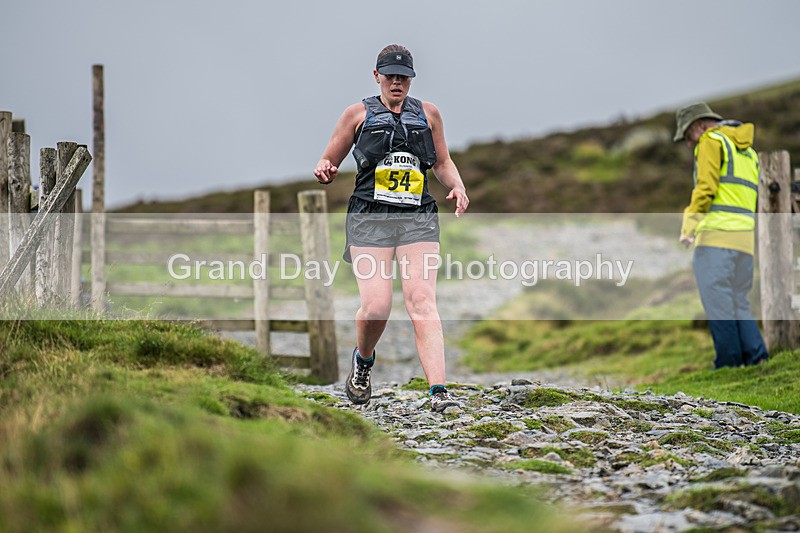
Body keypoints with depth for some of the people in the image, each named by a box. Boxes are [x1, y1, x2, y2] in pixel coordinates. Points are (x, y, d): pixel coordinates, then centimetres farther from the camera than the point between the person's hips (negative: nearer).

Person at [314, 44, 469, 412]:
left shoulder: (428, 114, 16)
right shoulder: (359, 114, 10)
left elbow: (442, 163, 26)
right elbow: (329, 162, 14)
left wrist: (457, 187, 5)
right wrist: (324, 172, -10)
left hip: (418, 219, 2)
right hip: (370, 219, -1)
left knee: (422, 300, -15)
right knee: (376, 305, -14)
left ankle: (438, 392, -24)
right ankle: (362, 361, 20)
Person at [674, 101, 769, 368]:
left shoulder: (711, 141, 1)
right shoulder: (748, 150, 27)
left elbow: (706, 188, -12)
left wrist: (689, 225, -6)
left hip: (717, 232, -8)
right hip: (745, 236, 8)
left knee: (717, 299, -7)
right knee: (738, 300, 12)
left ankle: (729, 361, -10)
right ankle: (755, 354, 0)